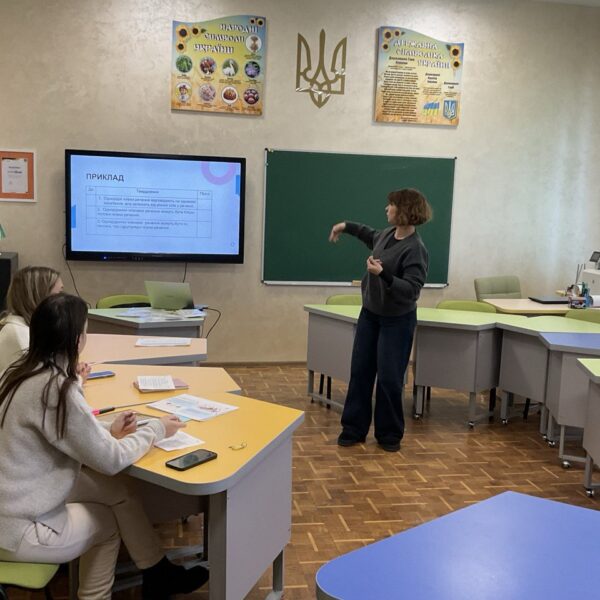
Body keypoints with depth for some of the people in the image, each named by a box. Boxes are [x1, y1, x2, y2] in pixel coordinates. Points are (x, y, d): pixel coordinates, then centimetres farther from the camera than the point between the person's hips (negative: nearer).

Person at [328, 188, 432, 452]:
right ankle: (353, 428, 20)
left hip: (397, 321, -8)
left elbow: (411, 290, -28)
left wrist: (383, 274, -39)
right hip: (370, 313, 8)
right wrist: (347, 226, 27)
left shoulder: (415, 249, -23)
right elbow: (374, 238, 26)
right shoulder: (389, 233, 0)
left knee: (389, 378, -1)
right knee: (360, 371, 9)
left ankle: (390, 434, 18)